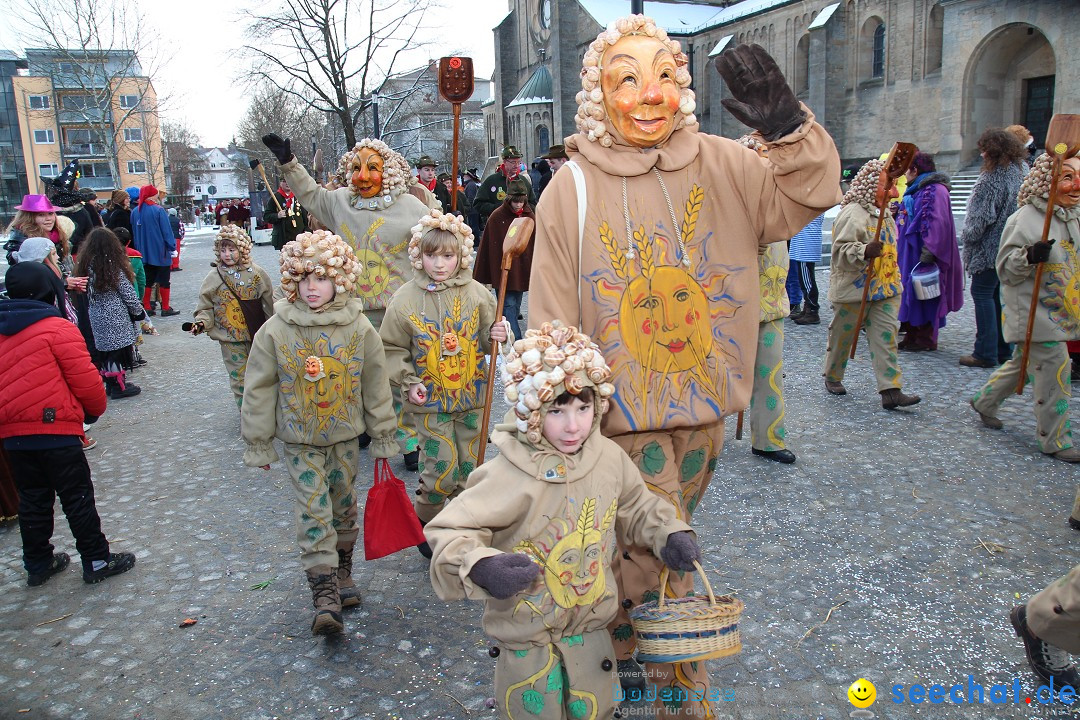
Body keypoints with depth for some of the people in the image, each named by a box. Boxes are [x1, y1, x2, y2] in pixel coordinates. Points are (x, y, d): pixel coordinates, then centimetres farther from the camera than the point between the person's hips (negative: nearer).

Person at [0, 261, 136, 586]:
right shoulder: (57, 328, -11)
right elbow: (85, 380, -12)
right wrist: (96, 408, 6)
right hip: (55, 429, -6)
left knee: (32, 499, 17)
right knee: (77, 497, 3)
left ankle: (38, 563, 27)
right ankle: (96, 562, 11)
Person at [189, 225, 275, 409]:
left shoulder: (256, 273, -2)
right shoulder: (213, 278, -2)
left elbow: (269, 303, 4)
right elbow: (206, 307, 4)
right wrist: (202, 322, -15)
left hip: (257, 334, 0)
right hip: (230, 340, 0)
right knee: (239, 377, 4)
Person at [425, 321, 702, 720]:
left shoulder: (610, 458, -8)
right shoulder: (510, 475, -26)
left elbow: (635, 507, 11)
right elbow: (448, 531, -24)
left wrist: (668, 532, -4)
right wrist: (480, 566, -41)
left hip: (591, 625, 5)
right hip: (525, 632, -4)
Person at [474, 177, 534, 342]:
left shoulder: (530, 216, 5)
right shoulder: (497, 217, -8)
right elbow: (487, 247, -6)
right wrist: (484, 277, -7)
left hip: (522, 271, 5)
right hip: (502, 272, -4)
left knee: (515, 308, 12)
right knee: (508, 306, -9)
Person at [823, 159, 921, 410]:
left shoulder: (883, 213, 14)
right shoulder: (852, 214, -15)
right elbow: (841, 250, -23)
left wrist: (894, 280, 28)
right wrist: (865, 251, -39)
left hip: (885, 289, 8)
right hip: (854, 290, -7)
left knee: (886, 337, -1)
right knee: (843, 335, 8)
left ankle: (891, 390, -4)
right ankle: (832, 377, 29)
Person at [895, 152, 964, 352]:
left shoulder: (936, 190, -14)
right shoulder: (915, 190, 16)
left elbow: (939, 223, -22)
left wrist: (929, 251, -26)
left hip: (923, 254, -10)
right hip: (910, 253, 10)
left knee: (925, 295, -3)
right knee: (911, 294, 11)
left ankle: (926, 339, 5)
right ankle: (913, 335, 18)